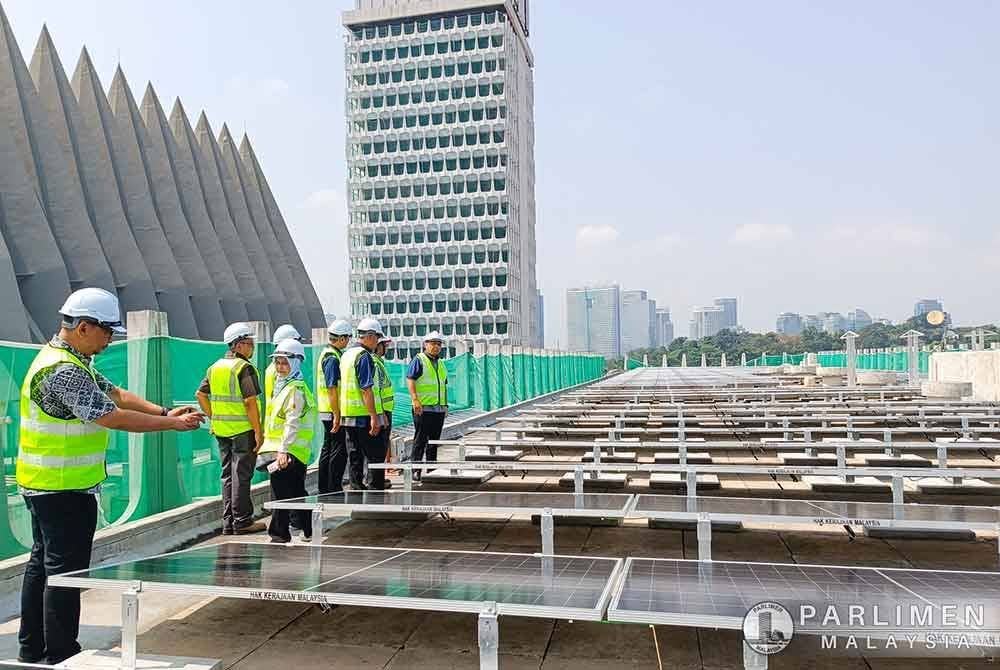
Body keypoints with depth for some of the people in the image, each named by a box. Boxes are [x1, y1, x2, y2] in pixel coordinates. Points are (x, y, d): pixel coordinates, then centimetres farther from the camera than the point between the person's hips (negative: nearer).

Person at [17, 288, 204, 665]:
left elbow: (115, 394, 10)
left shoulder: (72, 360, 10)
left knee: (42, 564, 19)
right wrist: (174, 424, -20)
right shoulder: (63, 371, -24)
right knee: (65, 572, -2)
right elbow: (114, 417, -27)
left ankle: (32, 651, 32)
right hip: (64, 490, -11)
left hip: (46, 487, 11)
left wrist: (162, 411, -3)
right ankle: (59, 658, 8)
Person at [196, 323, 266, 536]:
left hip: (221, 430, 7)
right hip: (243, 430, -7)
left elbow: (200, 394, 14)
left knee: (228, 475, 13)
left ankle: (228, 522, 19)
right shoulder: (244, 368, -14)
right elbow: (250, 402, -19)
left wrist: (214, 418, 16)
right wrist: (258, 431, -16)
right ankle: (242, 522, 5)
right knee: (241, 475, -1)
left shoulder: (215, 367, 11)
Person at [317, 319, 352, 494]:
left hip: (327, 411, 11)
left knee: (328, 450, 15)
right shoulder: (332, 358, -17)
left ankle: (324, 489, 23)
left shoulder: (327, 353, 15)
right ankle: (334, 489, -3)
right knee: (339, 452, -6)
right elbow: (331, 389, -22)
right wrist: (337, 415, -22)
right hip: (333, 412, -11)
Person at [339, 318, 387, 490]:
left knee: (354, 457, 12)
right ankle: (377, 491, -1)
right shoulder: (364, 356, -14)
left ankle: (356, 487, 14)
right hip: (365, 416, -9)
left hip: (348, 415, 9)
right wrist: (374, 416, -21)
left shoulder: (346, 354, 15)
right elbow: (367, 389, -21)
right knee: (377, 456, -1)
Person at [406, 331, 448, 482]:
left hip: (439, 408, 7)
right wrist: (415, 400, -23)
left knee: (434, 441, 11)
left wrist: (446, 405, 19)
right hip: (423, 408, -7)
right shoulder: (418, 360, -4)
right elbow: (410, 380, -13)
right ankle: (415, 471, -1)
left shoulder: (441, 363, 18)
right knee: (420, 441, -5)